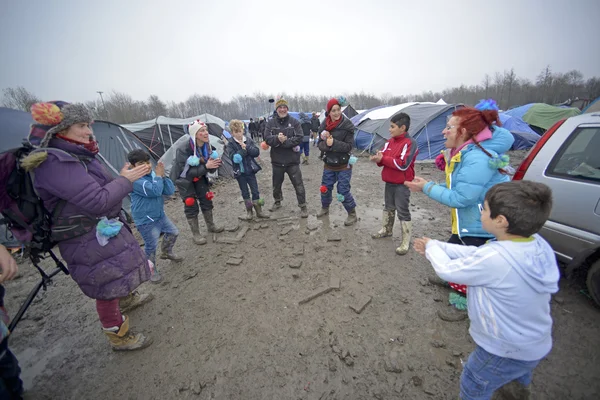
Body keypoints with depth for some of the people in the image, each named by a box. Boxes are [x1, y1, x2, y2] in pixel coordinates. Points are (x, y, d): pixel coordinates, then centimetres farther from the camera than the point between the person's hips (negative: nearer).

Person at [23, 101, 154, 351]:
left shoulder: (80, 155, 4)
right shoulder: (54, 163, -25)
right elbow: (98, 201, -29)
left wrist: (125, 177, 1)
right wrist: (126, 180, -19)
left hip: (106, 229, 9)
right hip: (89, 240, -9)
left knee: (120, 271, 29)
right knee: (107, 287, 6)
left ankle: (127, 299, 55)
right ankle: (118, 336, 27)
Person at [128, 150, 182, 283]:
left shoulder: (153, 174, 0)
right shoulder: (136, 180, -22)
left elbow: (170, 191, -6)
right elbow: (155, 191, -35)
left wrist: (163, 176, -17)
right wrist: (158, 176, -23)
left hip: (160, 215, 8)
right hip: (146, 220, -8)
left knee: (173, 232, 20)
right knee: (151, 246, 3)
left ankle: (166, 253, 46)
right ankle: (152, 270, 24)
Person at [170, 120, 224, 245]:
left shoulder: (207, 146, -13)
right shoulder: (184, 149, -32)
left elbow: (210, 169, -6)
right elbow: (186, 171, -32)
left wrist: (215, 164, -30)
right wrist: (205, 167, -42)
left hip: (199, 176, 6)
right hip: (183, 178, -6)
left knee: (206, 199, 9)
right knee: (191, 205, -3)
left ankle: (211, 226, 29)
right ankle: (196, 235, 11)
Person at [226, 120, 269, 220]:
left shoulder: (249, 140, 2)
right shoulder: (231, 144, -5)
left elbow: (256, 152, -7)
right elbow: (234, 157, -18)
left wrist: (247, 147, -19)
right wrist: (243, 150, -20)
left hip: (250, 170, 2)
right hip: (240, 172, -1)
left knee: (255, 191, 6)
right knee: (245, 193, 9)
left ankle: (259, 211, 18)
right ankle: (249, 212, 21)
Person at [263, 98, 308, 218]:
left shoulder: (294, 121, -3)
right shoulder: (271, 123, 1)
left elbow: (299, 138, -14)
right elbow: (267, 138, -10)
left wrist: (284, 141, -21)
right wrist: (277, 139, -29)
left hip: (292, 160, -2)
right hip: (277, 160, 3)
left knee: (298, 185, 0)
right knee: (276, 184, 19)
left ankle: (303, 206, 14)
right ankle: (277, 202, 43)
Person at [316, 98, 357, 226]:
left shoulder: (347, 125, -12)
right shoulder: (324, 125, 1)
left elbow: (349, 146, -15)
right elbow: (320, 144, 1)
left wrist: (334, 143, -27)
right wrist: (327, 144, -21)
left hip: (344, 165, -5)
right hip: (329, 163, 5)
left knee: (343, 191, -3)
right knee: (325, 188, 15)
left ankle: (352, 214, 17)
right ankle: (325, 208, 41)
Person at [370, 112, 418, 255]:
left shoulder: (410, 143, -16)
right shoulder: (390, 141, 7)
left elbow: (402, 164, -25)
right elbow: (383, 157, 7)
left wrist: (383, 159, -22)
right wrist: (378, 158, -18)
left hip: (402, 184, -7)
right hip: (389, 182, 8)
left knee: (403, 211, -1)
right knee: (388, 207, 21)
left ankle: (406, 242, 10)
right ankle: (387, 230, 41)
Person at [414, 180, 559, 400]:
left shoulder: (495, 258, -39)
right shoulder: (538, 244, -15)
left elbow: (447, 269, -23)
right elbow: (476, 254, -5)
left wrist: (431, 246, -4)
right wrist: (435, 247, -1)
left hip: (506, 350, -7)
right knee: (519, 369, 40)